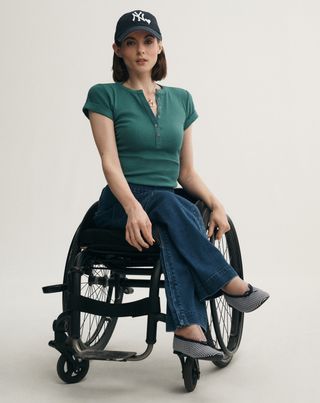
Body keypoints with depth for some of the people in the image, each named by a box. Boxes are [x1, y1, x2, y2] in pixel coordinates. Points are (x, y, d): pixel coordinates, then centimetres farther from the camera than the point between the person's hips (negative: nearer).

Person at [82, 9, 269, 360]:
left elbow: (186, 171, 15)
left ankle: (188, 328, -43)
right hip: (120, 206, -2)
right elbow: (110, 162, -9)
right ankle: (232, 285, -29)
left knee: (176, 231, -35)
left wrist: (215, 203, -5)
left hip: (171, 205, 2)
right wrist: (134, 207, -28)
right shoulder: (105, 96, 4)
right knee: (173, 206, -36)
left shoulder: (181, 99, 16)